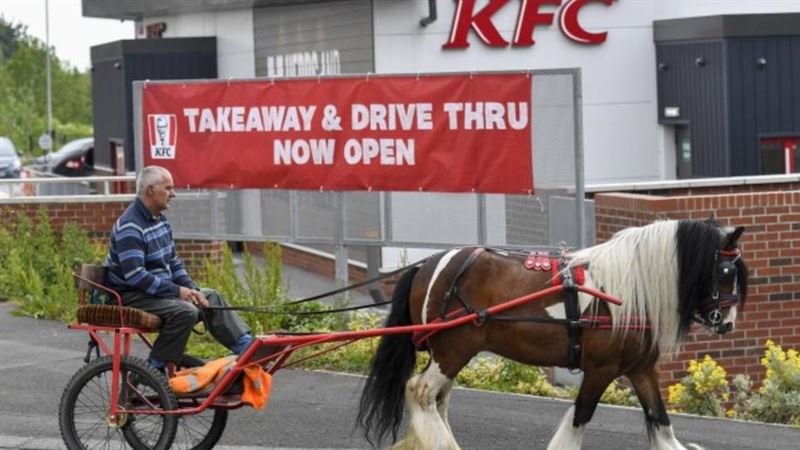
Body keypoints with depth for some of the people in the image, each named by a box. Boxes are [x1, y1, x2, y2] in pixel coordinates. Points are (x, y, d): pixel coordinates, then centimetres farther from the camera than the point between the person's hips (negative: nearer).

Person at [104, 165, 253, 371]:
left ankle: (246, 345, 3)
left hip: (160, 289, 10)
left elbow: (173, 262, 18)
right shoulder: (129, 227, -20)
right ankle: (155, 368, -20)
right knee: (185, 311, -29)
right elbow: (134, 275, -26)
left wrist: (192, 290, 1)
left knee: (211, 298, 3)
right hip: (131, 296, -10)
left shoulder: (160, 220, 12)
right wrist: (176, 291, -22)